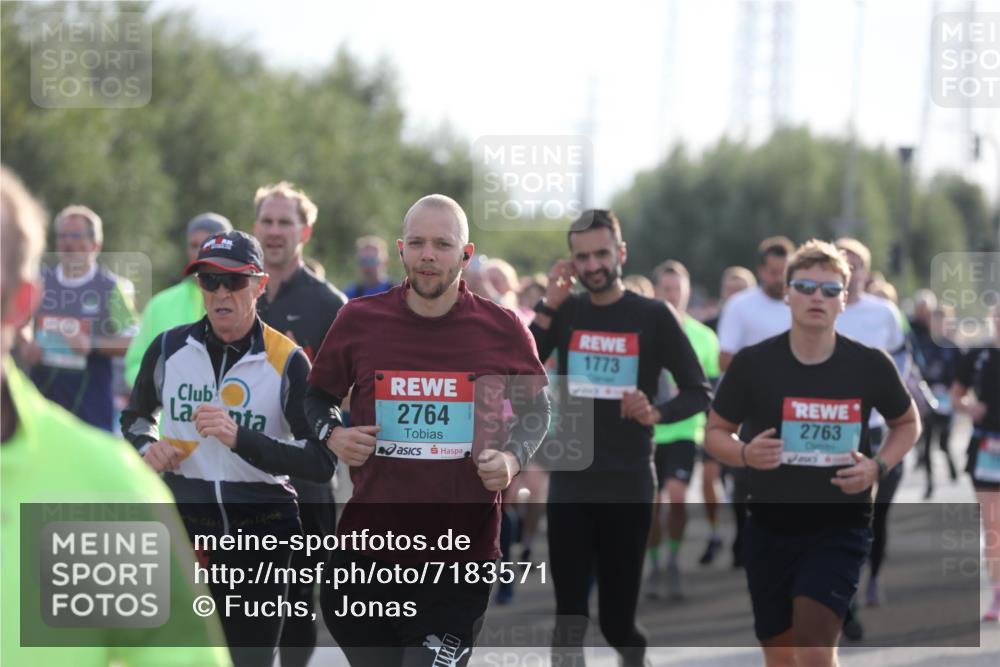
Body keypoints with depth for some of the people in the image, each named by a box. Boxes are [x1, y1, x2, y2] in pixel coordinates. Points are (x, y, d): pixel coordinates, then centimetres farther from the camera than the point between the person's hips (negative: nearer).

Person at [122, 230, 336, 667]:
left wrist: (241, 439, -25)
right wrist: (147, 446, -3)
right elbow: (136, 416, 20)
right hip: (181, 527, 2)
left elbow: (322, 464, -13)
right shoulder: (169, 348, 1)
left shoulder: (288, 362, -7)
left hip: (260, 536, -2)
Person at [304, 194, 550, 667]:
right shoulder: (358, 320, 1)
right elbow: (318, 395, 16)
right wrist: (330, 434, -5)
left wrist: (513, 458, -6)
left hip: (461, 559, -2)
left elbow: (535, 409, 13)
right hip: (366, 548, 2)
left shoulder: (503, 330, -2)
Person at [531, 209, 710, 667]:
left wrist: (656, 414, -22)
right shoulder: (565, 312, 6)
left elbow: (698, 392, -3)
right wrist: (547, 308, -11)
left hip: (628, 484, -2)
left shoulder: (653, 316, -3)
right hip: (569, 482, 2)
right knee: (569, 616, -2)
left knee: (618, 618, 4)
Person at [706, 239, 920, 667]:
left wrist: (878, 466, -7)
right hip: (769, 529, 2)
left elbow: (907, 423, 13)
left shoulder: (871, 366, -5)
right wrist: (745, 454, -16)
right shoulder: (752, 363, -5)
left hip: (841, 526, -2)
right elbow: (716, 432, 6)